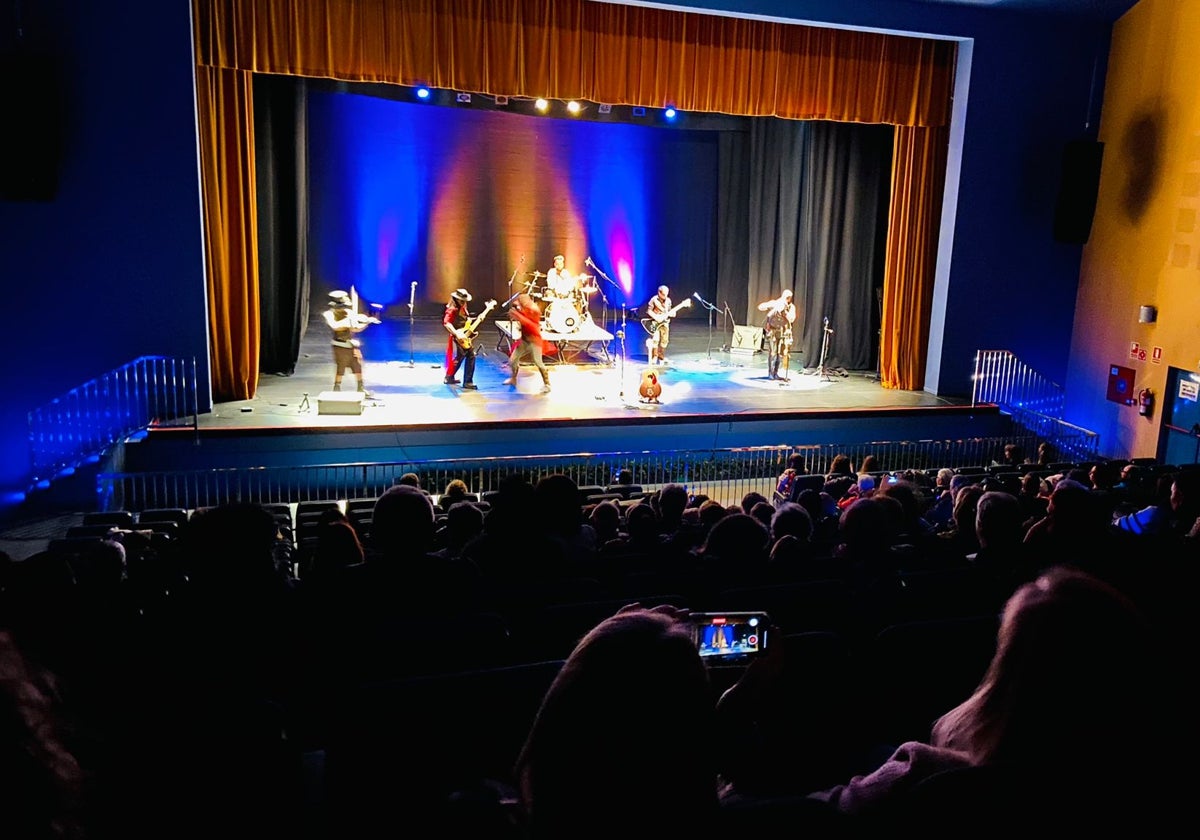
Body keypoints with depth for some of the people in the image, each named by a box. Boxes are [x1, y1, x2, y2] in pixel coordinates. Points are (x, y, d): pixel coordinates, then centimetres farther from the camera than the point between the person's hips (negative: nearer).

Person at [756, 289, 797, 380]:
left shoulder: (791, 307, -1)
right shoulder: (774, 303, -7)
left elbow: (792, 319, -14)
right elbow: (760, 307, -16)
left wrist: (784, 311, -24)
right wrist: (773, 305, -26)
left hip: (784, 332, 3)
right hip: (772, 331, -3)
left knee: (781, 353, 3)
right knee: (772, 352, -9)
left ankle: (775, 373, 13)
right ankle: (770, 373, -2)